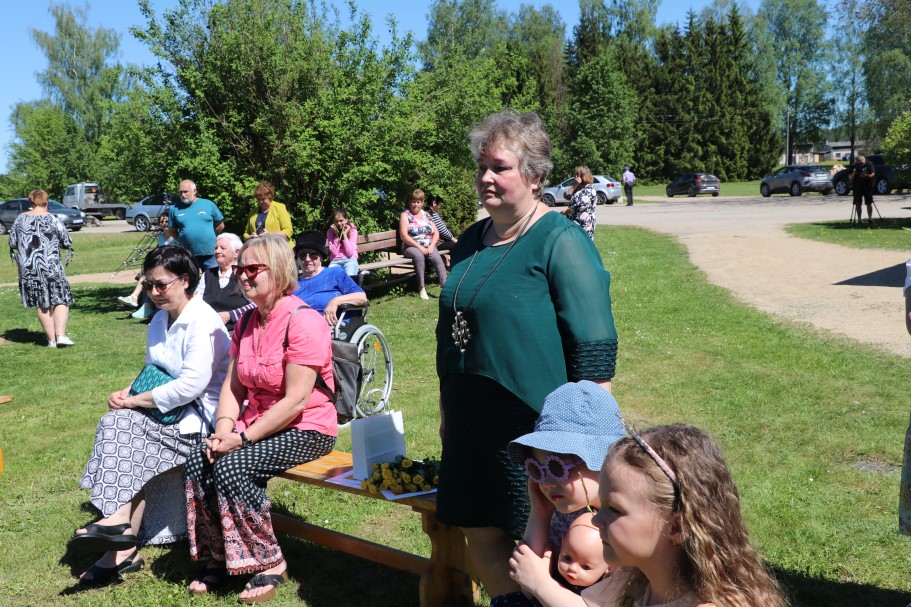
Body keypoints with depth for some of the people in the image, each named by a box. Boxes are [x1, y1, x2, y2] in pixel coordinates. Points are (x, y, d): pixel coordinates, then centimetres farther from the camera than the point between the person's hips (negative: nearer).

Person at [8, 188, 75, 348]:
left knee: (42, 305, 10)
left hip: (27, 268, 4)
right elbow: (67, 243, -5)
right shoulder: (52, 219, -7)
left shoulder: (20, 219, 4)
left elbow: (12, 243, 9)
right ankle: (61, 335, -9)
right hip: (51, 267, -4)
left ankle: (51, 339, 10)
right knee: (61, 300, 5)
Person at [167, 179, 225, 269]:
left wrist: (210, 237, 8)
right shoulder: (174, 209, 2)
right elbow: (172, 231, 12)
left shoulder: (209, 204, 0)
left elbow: (220, 225, 8)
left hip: (210, 254, -1)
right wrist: (182, 241, 5)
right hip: (187, 256, 1)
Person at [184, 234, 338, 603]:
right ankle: (218, 557, 4)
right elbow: (232, 385, 8)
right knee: (197, 463, -14)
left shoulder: (302, 321, -18)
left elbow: (295, 401, -22)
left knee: (232, 466, -26)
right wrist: (224, 430, -10)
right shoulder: (247, 322, 10)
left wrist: (244, 438, -22)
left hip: (306, 430, -7)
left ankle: (271, 564, -7)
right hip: (258, 424, 8)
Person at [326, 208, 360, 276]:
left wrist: (344, 235, -11)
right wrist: (337, 235, -10)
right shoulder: (330, 232, 4)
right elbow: (334, 253, -7)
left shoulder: (352, 230, 0)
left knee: (350, 277, -32)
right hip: (335, 261, 1)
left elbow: (349, 253, -9)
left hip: (350, 260, -1)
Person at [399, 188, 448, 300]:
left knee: (437, 257, -29)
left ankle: (444, 285, -39)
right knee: (419, 256, -37)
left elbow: (436, 233, 12)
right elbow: (404, 236, -9)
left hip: (428, 246, 3)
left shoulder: (426, 215, 17)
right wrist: (420, 247, -16)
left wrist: (431, 246, -8)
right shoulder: (405, 215, 3)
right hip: (411, 247, -3)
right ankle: (421, 288, -33)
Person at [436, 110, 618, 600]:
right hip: (470, 426, 7)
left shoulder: (561, 241, -11)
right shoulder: (471, 241, 11)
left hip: (534, 428, -7)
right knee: (481, 534, 14)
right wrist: (447, 410, 21)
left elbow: (596, 348, -15)